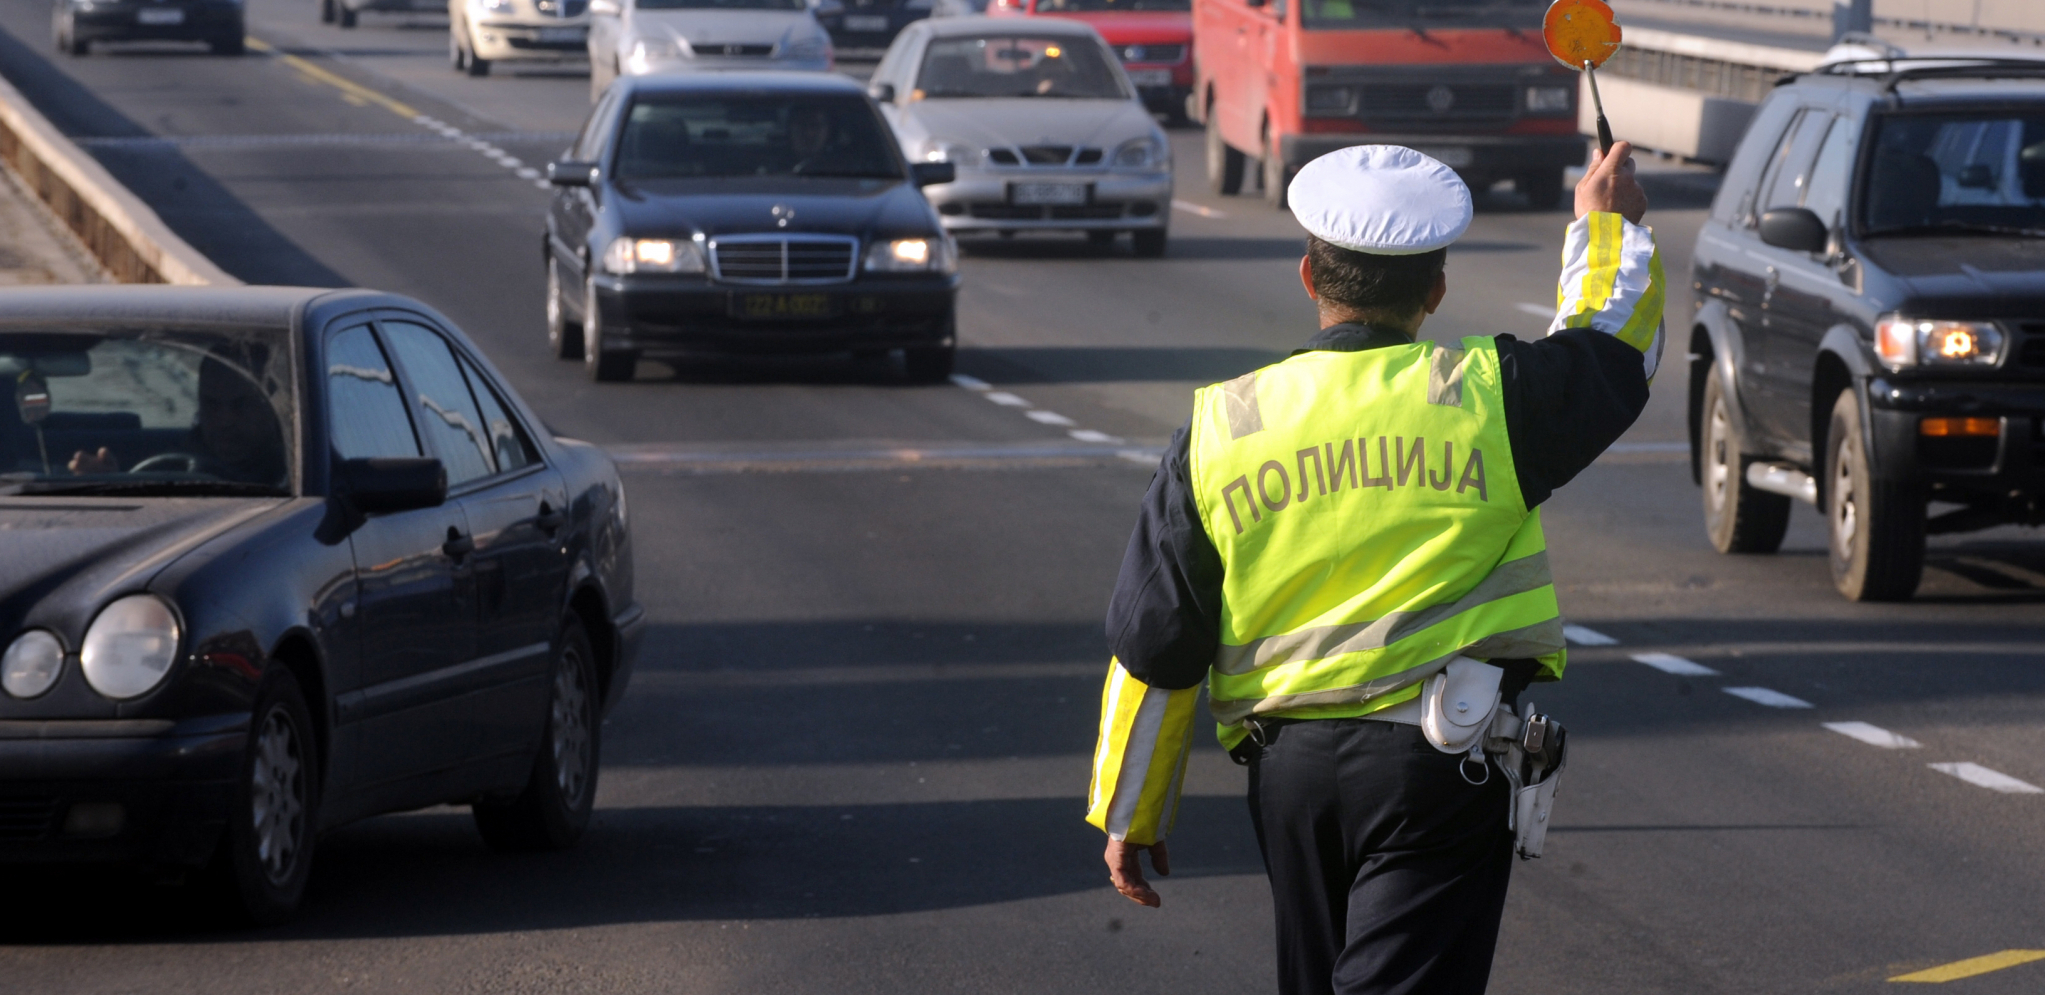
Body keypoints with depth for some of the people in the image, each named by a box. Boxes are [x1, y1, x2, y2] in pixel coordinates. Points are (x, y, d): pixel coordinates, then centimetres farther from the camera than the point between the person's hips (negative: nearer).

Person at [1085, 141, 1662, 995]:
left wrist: (1129, 812, 13)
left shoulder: (1218, 429, 1)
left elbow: (1151, 647, 4)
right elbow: (1615, 344, 15)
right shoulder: (1488, 398, -6)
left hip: (1290, 764, 3)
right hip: (1447, 764, -3)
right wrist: (1606, 222, 33)